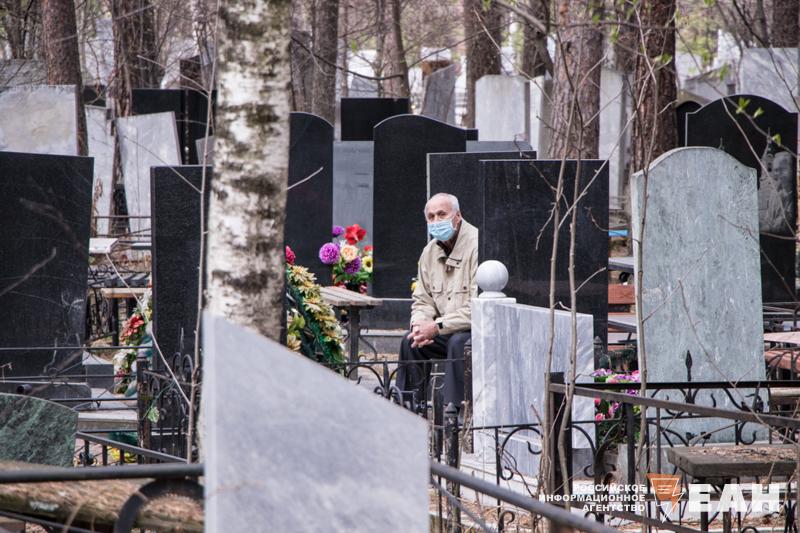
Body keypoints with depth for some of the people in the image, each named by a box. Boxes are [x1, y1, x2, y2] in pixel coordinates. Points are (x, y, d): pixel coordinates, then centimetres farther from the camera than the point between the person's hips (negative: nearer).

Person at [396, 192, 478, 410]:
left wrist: (438, 326, -22)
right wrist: (420, 324, -9)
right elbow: (422, 300, 15)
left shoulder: (476, 245, -18)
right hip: (447, 331, 8)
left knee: (458, 342, -34)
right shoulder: (430, 251, 8)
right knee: (411, 341, -9)